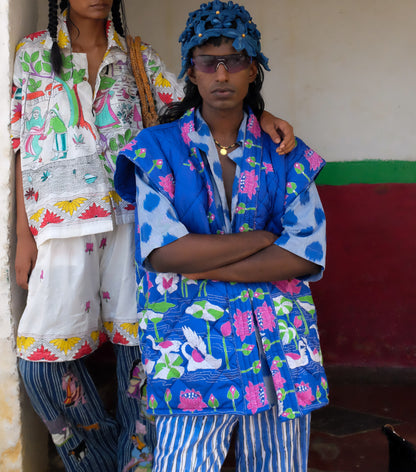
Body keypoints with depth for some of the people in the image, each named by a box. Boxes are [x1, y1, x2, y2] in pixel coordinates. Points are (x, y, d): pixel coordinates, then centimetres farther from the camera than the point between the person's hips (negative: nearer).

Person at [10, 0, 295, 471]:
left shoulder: (138, 56, 12)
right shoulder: (32, 53, 8)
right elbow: (23, 149, 6)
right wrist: (24, 235, 3)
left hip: (133, 215, 1)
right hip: (63, 219, -1)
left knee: (139, 338, 1)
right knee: (43, 354, -4)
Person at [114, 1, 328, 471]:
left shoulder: (285, 154, 8)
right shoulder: (158, 149, 2)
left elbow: (308, 255, -4)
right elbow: (163, 253, -11)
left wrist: (202, 266, -11)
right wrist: (264, 237, -7)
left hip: (281, 346, 3)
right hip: (191, 344, -2)